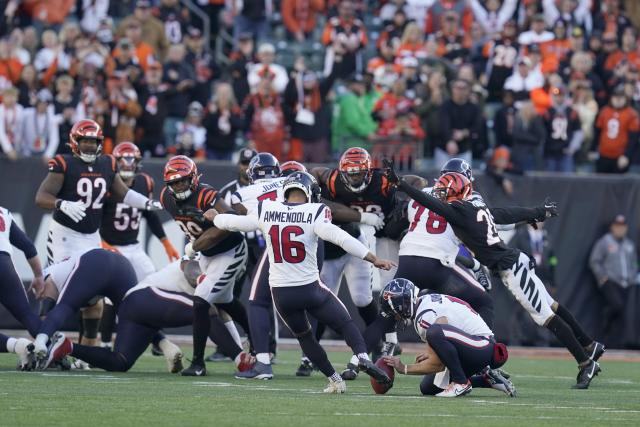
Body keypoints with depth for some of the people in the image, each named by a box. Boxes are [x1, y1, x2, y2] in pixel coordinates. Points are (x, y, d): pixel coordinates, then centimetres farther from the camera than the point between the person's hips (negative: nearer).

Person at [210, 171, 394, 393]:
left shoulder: (266, 210, 0)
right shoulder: (314, 213, -11)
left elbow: (235, 222, 15)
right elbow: (341, 238, -21)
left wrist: (215, 217, 36)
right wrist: (373, 259, -20)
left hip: (280, 292, 3)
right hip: (310, 289, -3)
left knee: (304, 336, 23)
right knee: (345, 323, 11)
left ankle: (335, 380, 19)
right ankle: (362, 356, -17)